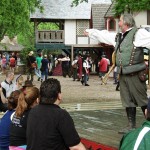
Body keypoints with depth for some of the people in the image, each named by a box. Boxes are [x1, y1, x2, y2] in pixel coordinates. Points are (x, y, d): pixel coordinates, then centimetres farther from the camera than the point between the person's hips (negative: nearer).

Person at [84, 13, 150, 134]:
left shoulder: (138, 33, -8)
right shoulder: (118, 37, 19)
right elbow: (103, 35, 33)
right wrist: (90, 32, 42)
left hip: (135, 74, -8)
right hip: (123, 74, 8)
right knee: (128, 101, 11)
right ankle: (131, 126, 18)